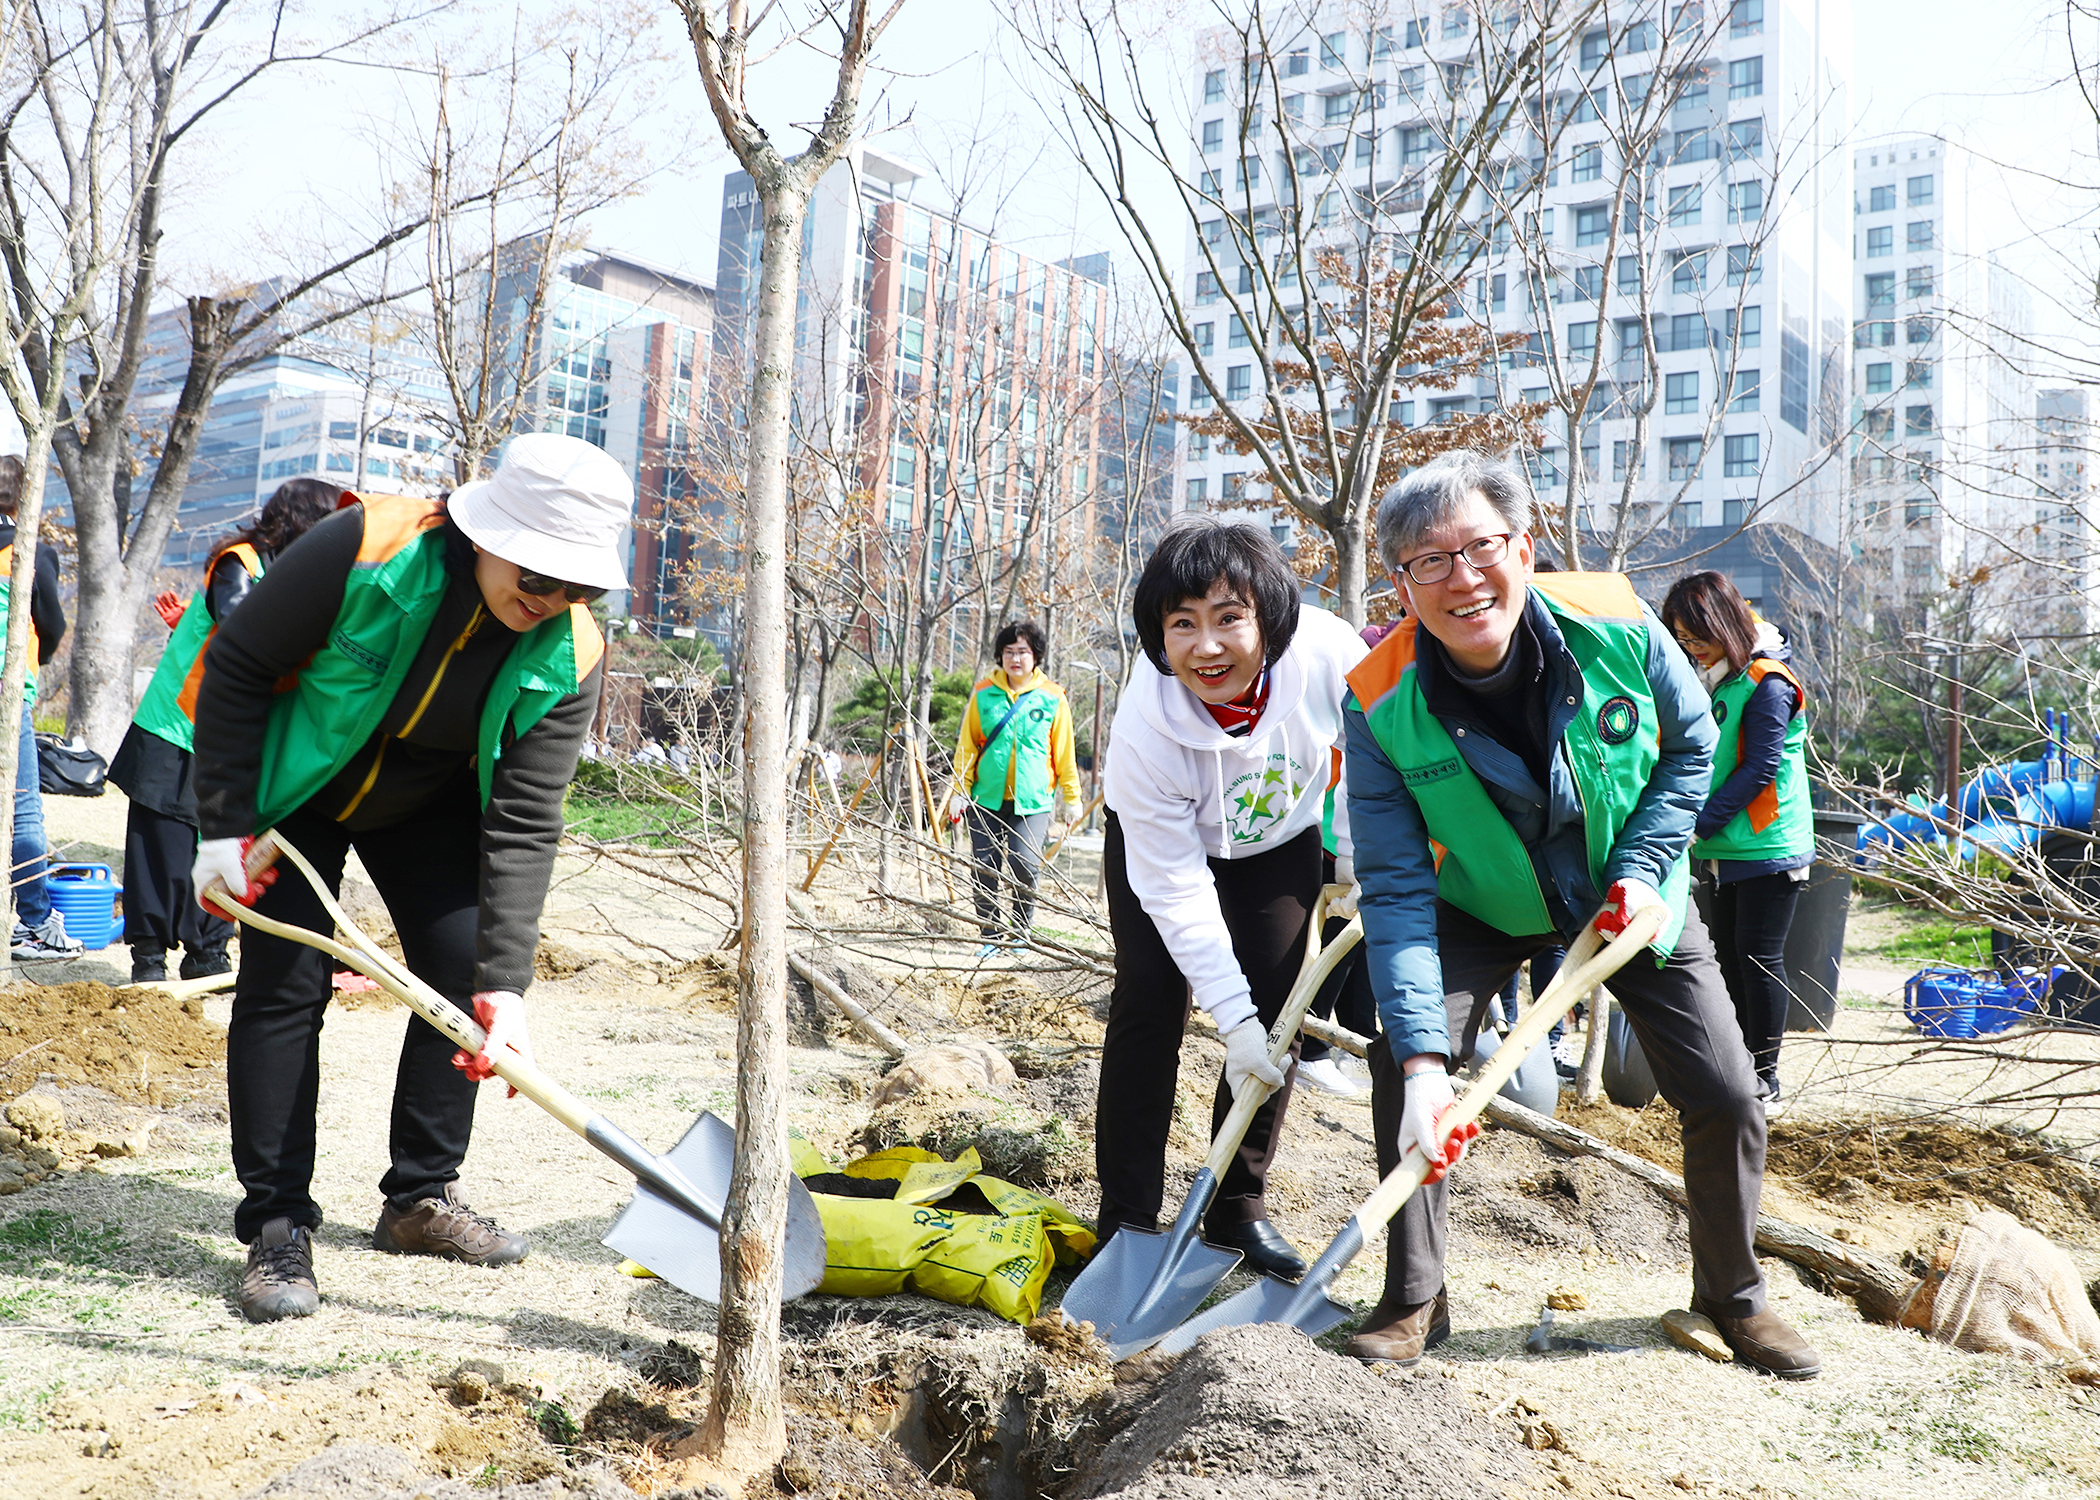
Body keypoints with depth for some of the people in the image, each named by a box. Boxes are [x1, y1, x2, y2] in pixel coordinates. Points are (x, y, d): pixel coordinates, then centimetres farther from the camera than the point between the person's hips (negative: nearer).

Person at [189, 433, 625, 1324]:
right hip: (295, 785, -3)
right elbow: (236, 665, -20)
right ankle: (276, 1226, 1)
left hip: (430, 807, 3)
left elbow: (523, 827, -25)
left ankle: (421, 1199, 13)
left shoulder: (569, 657, -26)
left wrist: (505, 981, -33)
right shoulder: (363, 548, -34)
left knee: (465, 974, -4)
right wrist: (225, 824, -21)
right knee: (285, 980, -9)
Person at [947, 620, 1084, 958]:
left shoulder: (1052, 698, 1)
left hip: (1032, 801, -2)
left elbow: (1064, 753, 6)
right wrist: (959, 791, 3)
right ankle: (990, 936, 16)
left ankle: (1020, 934, 13)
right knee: (983, 869, 1)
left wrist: (1071, 797, 7)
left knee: (1024, 868, -9)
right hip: (986, 799, 2)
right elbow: (967, 747, 8)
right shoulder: (984, 693, 4)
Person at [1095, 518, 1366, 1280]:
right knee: (1150, 1005, -13)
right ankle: (1126, 1217, 0)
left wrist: (1353, 858, -5)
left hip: (1281, 840, 3)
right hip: (1160, 842, -2)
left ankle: (1238, 1207, 14)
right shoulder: (1146, 730, -37)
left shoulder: (1330, 655, -34)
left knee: (1278, 1013, -2)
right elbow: (1176, 890, -30)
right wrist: (1232, 1018, -29)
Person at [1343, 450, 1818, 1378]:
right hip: (1482, 909, -1)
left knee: (1726, 1098, 1)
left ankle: (1732, 1294, 29)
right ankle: (1413, 1303, 2)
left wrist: (1640, 869, -17)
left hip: (1631, 895, 1)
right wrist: (1421, 1056, -38)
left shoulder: (1617, 628, -26)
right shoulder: (1381, 705, -29)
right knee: (1403, 1067, -18)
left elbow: (1691, 746, -5)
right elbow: (1397, 891, -29)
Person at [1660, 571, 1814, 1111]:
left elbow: (1760, 768, -19)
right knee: (1730, 952, 12)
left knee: (1759, 955, -4)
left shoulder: (1767, 683, -14)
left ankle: (1764, 1078, 6)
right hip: (1728, 846, 9)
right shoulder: (1715, 678, 11)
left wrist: (1700, 823, -21)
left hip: (1769, 845, -8)